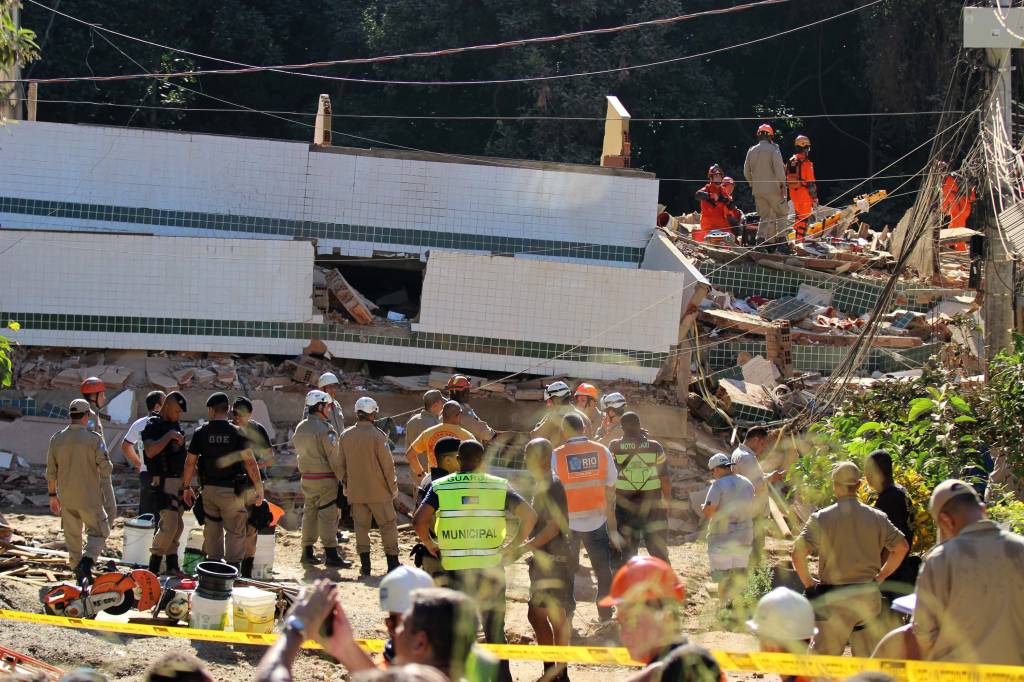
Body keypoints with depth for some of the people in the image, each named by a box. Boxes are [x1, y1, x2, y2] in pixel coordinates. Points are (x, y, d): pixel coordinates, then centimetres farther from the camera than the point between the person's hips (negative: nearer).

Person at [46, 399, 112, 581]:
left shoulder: (57, 439, 2)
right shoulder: (93, 439, -11)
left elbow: (51, 471, 5)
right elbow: (106, 469, -12)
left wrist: (52, 495, 15)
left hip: (66, 498, 4)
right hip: (89, 497, -4)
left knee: (72, 535, 15)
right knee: (98, 531, 5)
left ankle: (78, 571, 20)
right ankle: (87, 561, -18)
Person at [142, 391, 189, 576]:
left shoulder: (176, 425, 16)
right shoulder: (153, 426, -10)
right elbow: (150, 451, -27)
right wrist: (168, 436, -23)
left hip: (179, 480, 9)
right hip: (164, 482, -9)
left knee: (177, 526, 8)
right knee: (169, 525, -15)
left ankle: (172, 565, 12)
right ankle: (154, 566, -10)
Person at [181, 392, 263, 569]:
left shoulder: (201, 433, -1)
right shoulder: (237, 433, -8)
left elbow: (190, 463, 3)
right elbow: (250, 462, -12)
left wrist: (186, 487, 15)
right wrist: (259, 489, -5)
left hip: (209, 489, 3)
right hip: (231, 490, -2)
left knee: (212, 531, 14)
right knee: (235, 532, 4)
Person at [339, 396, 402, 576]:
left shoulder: (346, 436, 2)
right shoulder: (377, 435, -13)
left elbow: (341, 465, 10)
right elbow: (387, 464, -10)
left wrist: (345, 485, 21)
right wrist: (393, 488, 0)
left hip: (355, 491, 4)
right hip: (378, 490, -4)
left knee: (361, 526, 9)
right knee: (388, 524, 5)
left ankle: (365, 564, 6)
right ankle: (392, 563, 4)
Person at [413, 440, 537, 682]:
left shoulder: (440, 487, -1)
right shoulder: (499, 486, 0)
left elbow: (419, 521, -14)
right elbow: (529, 515, -9)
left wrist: (429, 544, 3)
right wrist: (514, 545, 2)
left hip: (455, 569, -1)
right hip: (491, 568, 1)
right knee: (495, 631, 14)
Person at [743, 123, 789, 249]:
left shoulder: (751, 151, 8)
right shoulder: (773, 149, -7)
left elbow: (746, 172, 13)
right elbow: (779, 169, -15)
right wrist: (782, 185, -11)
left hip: (757, 190, 5)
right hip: (772, 189, -5)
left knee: (765, 216, 12)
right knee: (782, 213, 9)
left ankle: (761, 237, -4)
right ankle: (780, 237, -2)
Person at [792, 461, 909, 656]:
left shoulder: (821, 518, -8)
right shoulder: (877, 517, 1)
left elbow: (798, 553, -15)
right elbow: (902, 546, 3)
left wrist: (808, 582, -1)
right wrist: (880, 576, 11)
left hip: (835, 598, -3)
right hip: (869, 595, 3)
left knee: (822, 655, 5)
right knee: (869, 658, 11)